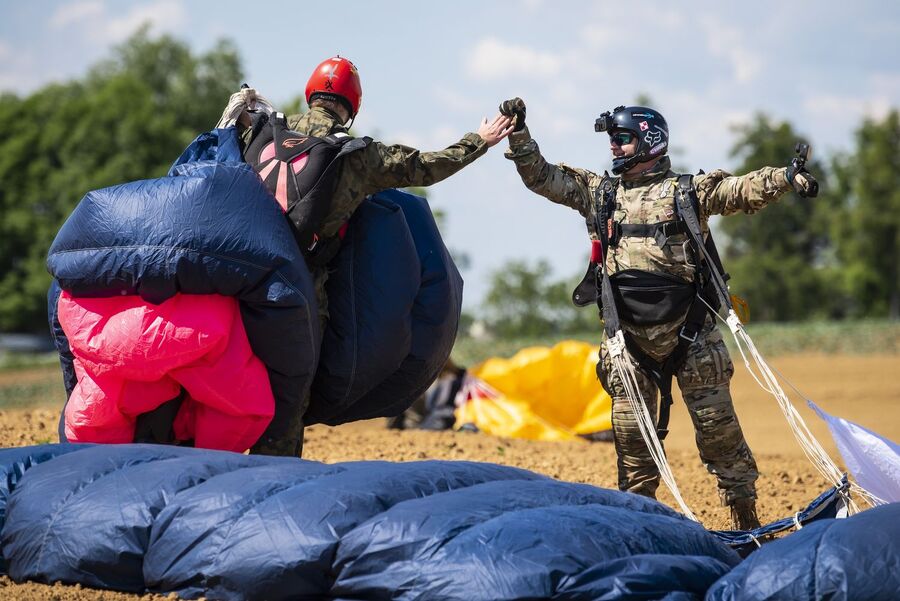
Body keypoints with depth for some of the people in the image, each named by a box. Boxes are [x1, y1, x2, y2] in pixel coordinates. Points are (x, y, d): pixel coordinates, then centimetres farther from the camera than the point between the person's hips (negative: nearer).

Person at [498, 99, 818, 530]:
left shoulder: (687, 191, 2)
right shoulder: (599, 192, 13)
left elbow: (744, 190, -9)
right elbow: (541, 177, 15)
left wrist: (786, 178, -26)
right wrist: (518, 133, 5)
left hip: (688, 331, -3)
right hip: (628, 336, 3)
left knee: (716, 423, -1)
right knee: (631, 430, 5)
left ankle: (744, 513, 6)